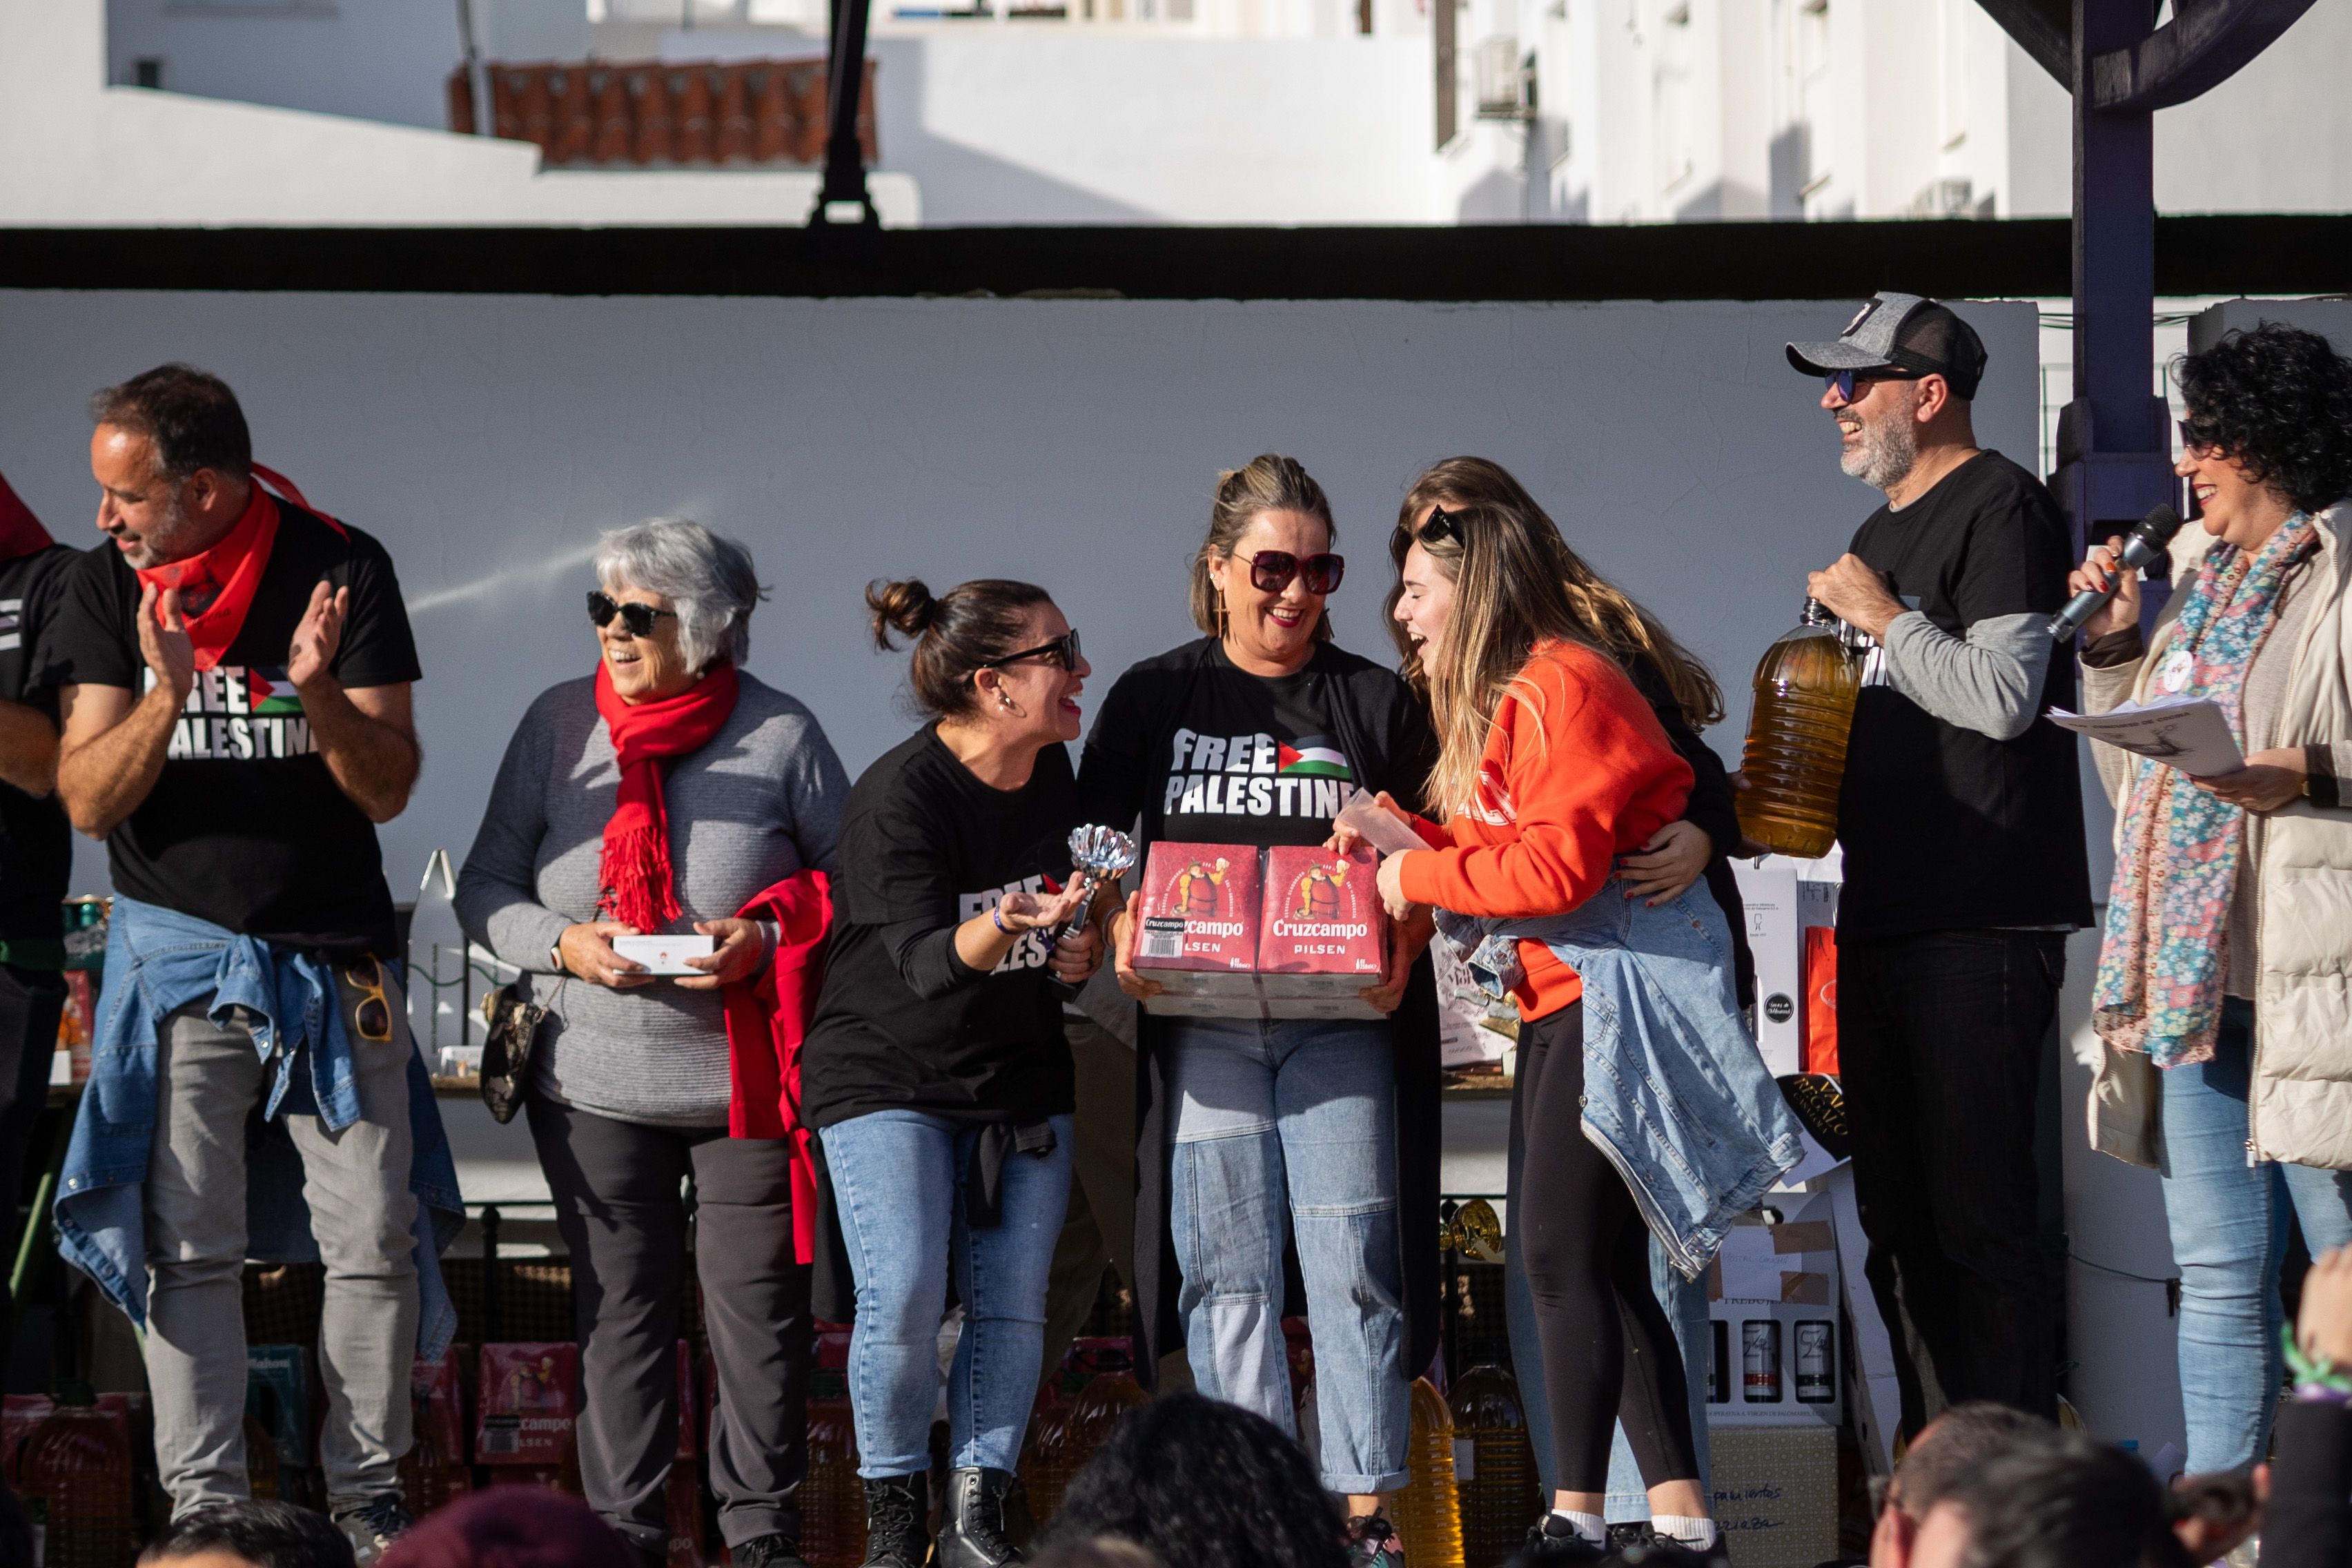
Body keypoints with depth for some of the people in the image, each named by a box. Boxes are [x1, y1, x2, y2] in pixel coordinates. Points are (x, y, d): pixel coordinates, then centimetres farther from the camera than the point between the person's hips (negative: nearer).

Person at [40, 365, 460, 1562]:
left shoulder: (342, 570, -5)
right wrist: (164, 696, -24)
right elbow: (88, 800, -6)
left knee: (376, 1240, -1)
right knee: (189, 1248, -2)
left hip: (334, 956, 0)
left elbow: (387, 790, -5)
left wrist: (318, 692, -25)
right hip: (177, 952, 0)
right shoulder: (107, 587, -1)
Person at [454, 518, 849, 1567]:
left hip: (747, 1082, -2)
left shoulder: (781, 734, -2)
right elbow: (486, 889, 6)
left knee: (758, 1307, 0)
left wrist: (766, 940, -14)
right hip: (596, 1085, 2)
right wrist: (565, 946, -13)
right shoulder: (559, 725, 3)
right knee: (620, 1311, 5)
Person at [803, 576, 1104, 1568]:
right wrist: (1000, 930, -43)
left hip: (1022, 1081, 6)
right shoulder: (896, 798, -18)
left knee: (1012, 1305, -3)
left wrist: (1081, 946, -1)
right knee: (903, 1299, -16)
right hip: (889, 1078, -6)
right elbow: (925, 962, -24)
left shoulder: (1051, 776, 4)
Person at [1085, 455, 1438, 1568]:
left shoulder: (1374, 702, 10)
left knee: (1351, 1260, -7)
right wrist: (1123, 934, -10)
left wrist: (1403, 949, -12)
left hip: (1340, 1018, -1)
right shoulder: (1152, 700, 11)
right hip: (1202, 1021, 1)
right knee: (1226, 1267, -1)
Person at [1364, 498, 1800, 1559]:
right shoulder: (1501, 700, 20)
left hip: (1621, 985, -11)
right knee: (1603, 1269, 9)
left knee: (1562, 1254, -14)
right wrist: (1401, 834, 5)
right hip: (1568, 997, 11)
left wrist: (1421, 875, -13)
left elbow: (1556, 865, -22)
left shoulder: (1559, 687, -14)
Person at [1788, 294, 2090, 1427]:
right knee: (1899, 1217, 11)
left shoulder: (1999, 508, -8)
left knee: (1978, 1209, -11)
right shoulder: (1879, 534, 21)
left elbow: (2003, 695, -19)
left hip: (1982, 922, -10)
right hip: (1883, 915, 10)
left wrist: (1885, 617, -10)